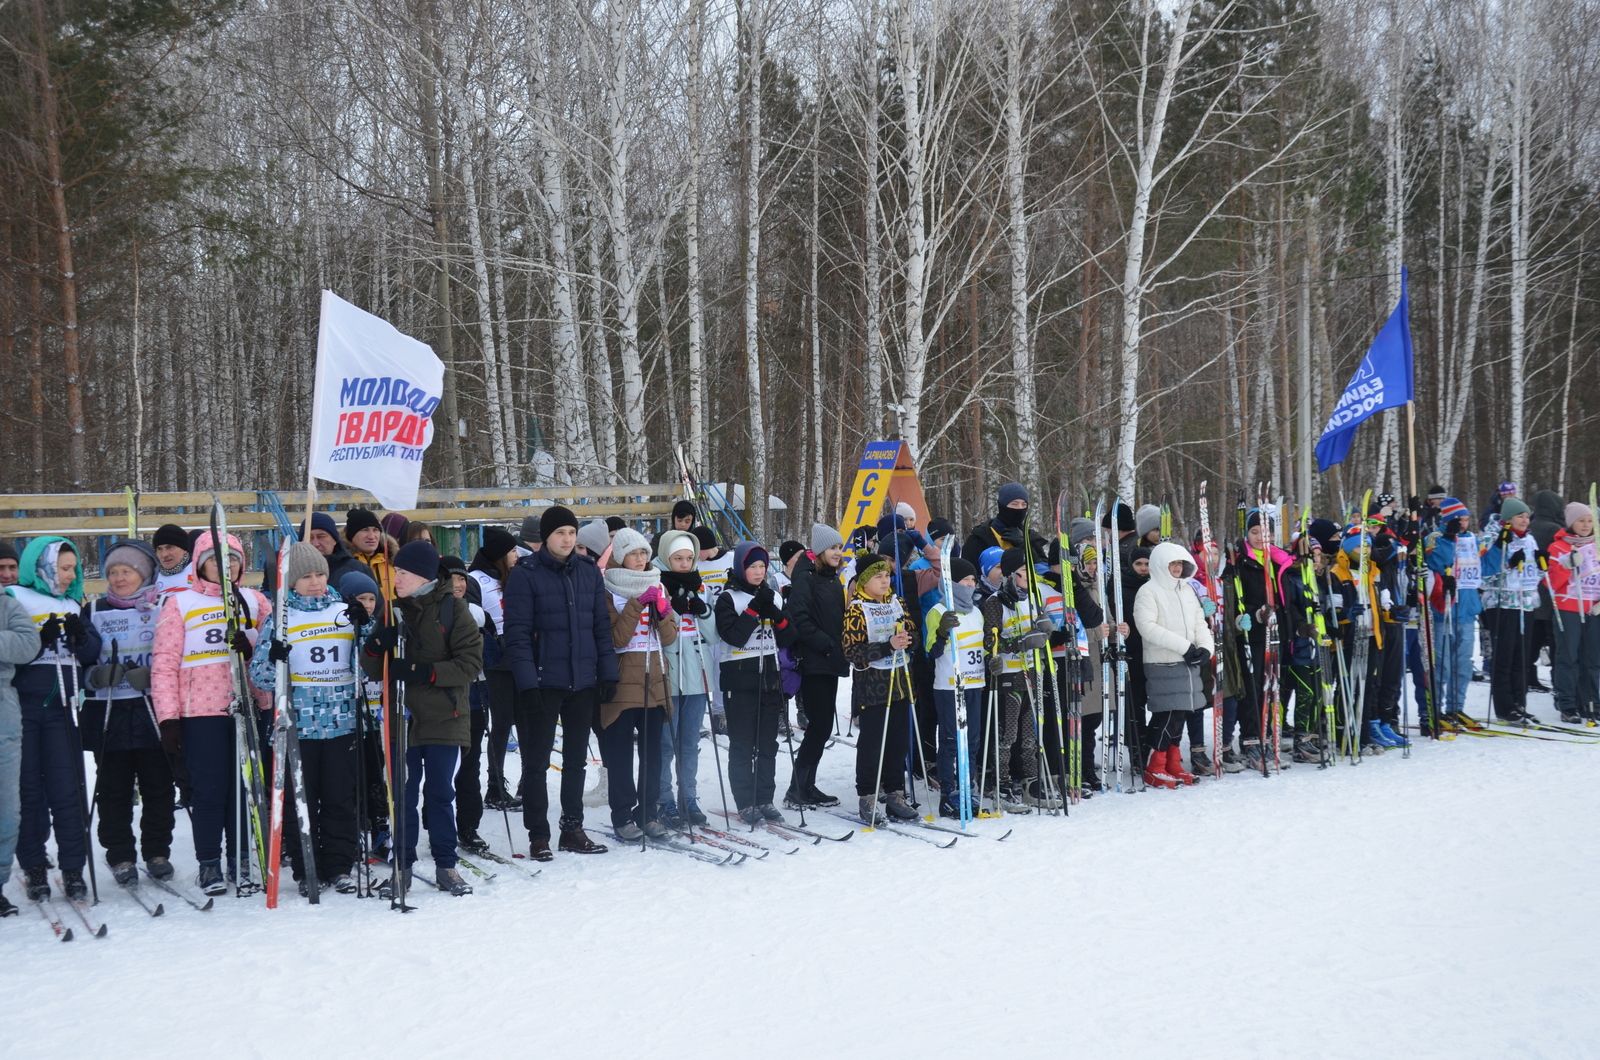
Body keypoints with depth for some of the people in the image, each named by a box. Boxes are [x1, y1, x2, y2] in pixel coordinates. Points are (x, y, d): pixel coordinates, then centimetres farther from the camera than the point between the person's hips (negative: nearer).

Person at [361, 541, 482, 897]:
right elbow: (374, 670, 9)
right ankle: (403, 866, 15)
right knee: (403, 794, 6)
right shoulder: (394, 609, 7)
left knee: (440, 793, 6)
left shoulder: (452, 607, -4)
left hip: (443, 717, -3)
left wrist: (425, 671, -19)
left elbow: (471, 662, -9)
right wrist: (374, 646, -13)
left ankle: (446, 865, 16)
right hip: (403, 717, 3)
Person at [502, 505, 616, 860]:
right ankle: (538, 835, 11)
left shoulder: (589, 572, 8)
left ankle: (573, 828, 23)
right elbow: (516, 632, -11)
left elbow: (601, 626, 11)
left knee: (576, 760, 13)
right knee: (536, 762, 3)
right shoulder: (525, 574, -7)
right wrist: (527, 682, -17)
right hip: (543, 682, -4)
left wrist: (608, 673, 5)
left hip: (583, 683, 5)